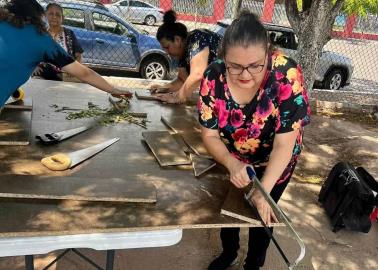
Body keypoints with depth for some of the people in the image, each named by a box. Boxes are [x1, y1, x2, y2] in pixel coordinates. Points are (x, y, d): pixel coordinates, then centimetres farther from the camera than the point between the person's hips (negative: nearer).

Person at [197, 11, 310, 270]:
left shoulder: (287, 75, -34)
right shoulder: (214, 76, -27)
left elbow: (284, 144, -30)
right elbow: (210, 135, -19)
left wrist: (264, 189, -41)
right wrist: (231, 164, -37)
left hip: (273, 162, -2)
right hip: (230, 159, 3)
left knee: (261, 214, 16)